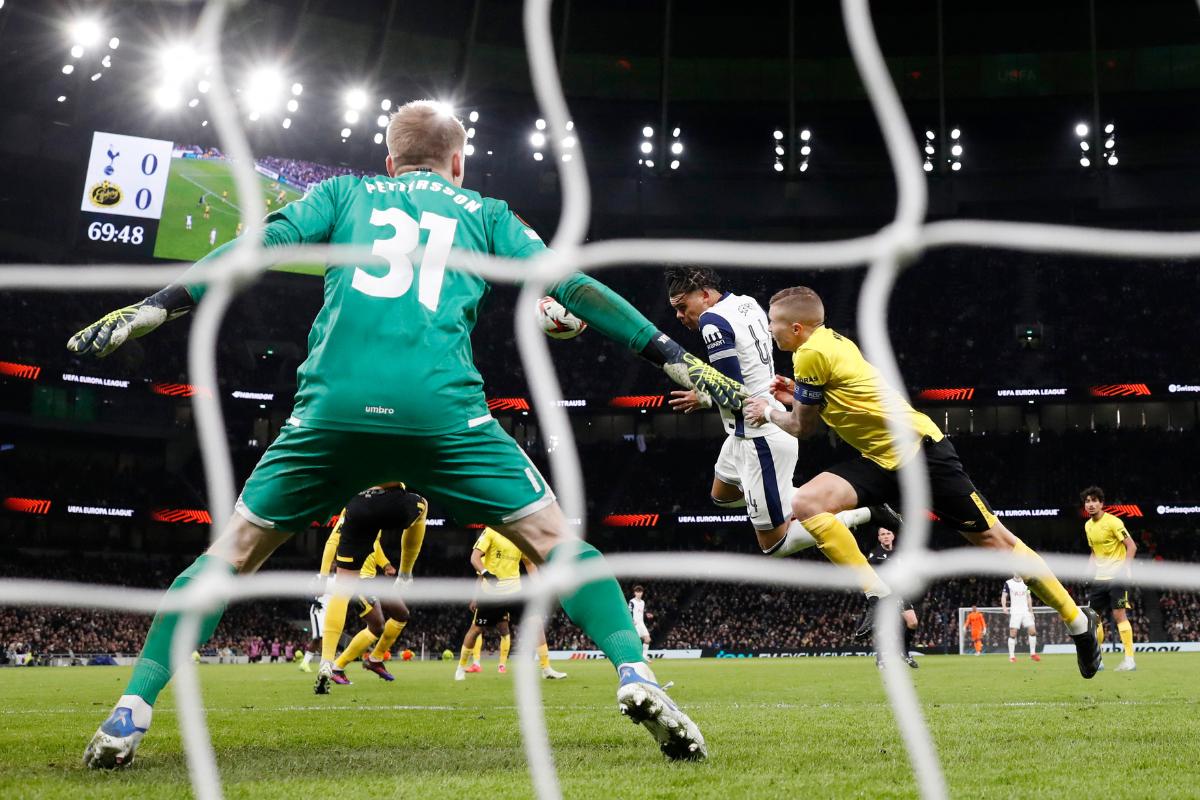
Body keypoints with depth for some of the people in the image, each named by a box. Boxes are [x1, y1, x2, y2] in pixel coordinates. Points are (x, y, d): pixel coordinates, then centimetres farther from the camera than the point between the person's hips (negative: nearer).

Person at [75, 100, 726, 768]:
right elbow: (571, 286, 17)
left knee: (234, 550, 18)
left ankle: (133, 710, 11)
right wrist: (678, 360, 18)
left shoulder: (343, 193, 25)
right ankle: (635, 677, -6)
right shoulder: (485, 212, 24)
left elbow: (259, 250, 11)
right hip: (444, 411, -1)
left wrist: (153, 309, 10)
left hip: (334, 407, 1)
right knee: (556, 541, 12)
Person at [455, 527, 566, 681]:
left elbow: (529, 563, 16)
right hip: (491, 590, -4)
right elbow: (475, 557, -15)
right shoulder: (491, 532, -8)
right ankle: (461, 668, 27)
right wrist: (486, 573, -34)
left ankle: (546, 669, -1)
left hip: (514, 589, 4)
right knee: (476, 629, 6)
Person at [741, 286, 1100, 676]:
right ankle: (880, 597, -6)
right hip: (881, 459, 9)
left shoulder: (812, 354, -16)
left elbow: (802, 428, -7)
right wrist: (799, 395, 15)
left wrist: (768, 412, 10)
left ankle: (1079, 621, 18)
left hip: (919, 450, -9)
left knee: (995, 540, 2)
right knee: (805, 503, -12)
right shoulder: (830, 341, 9)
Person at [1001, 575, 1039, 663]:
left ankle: (1033, 653, 9)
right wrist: (1004, 607, -21)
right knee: (1013, 634, -7)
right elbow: (1004, 596, -3)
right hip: (1014, 612, -4)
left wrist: (1031, 611, 14)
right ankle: (1011, 656, 1)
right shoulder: (1008, 583, -1)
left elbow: (1028, 597, 17)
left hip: (1025, 611, 4)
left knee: (1033, 631, -5)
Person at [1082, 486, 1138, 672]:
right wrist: (1090, 566, 8)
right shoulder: (1088, 526, 12)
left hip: (1116, 577, -7)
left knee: (1119, 615, -12)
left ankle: (1129, 659, -8)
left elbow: (1132, 546, -12)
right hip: (1098, 578, 7)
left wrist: (1124, 568, -22)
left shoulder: (1113, 522, -11)